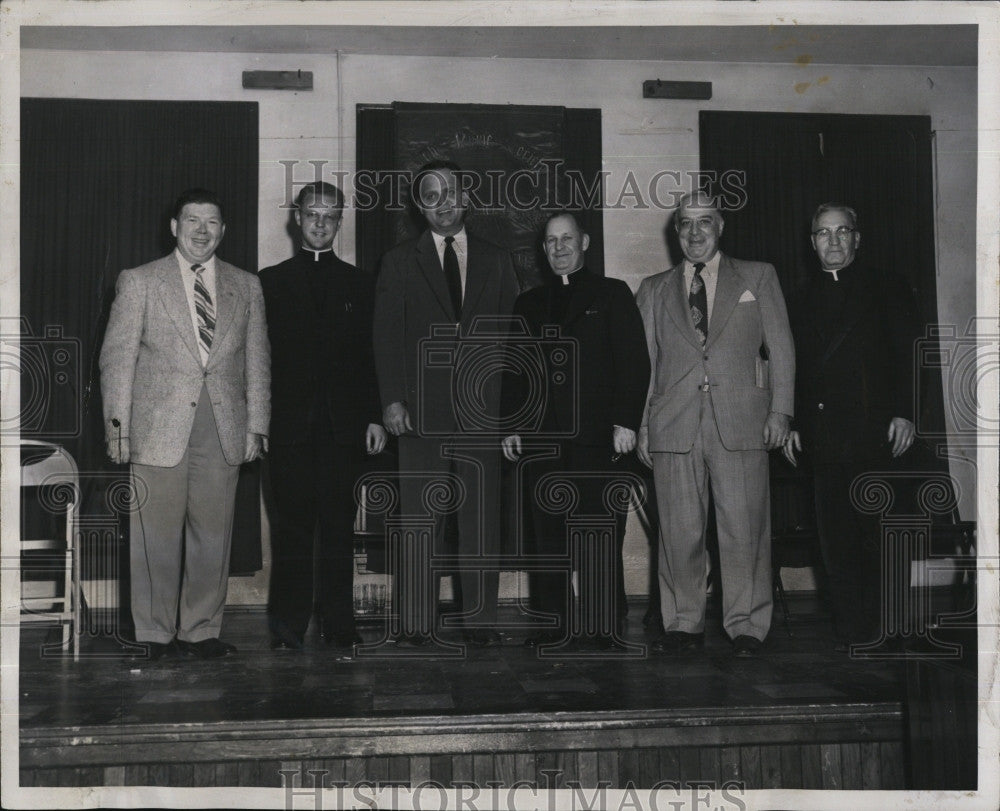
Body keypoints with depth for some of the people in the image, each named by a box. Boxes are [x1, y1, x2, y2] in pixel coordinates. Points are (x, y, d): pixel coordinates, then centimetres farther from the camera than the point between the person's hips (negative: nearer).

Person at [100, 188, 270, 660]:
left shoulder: (246, 286, 13)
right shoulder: (139, 282, 6)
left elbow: (257, 361, 13)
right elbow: (117, 356, 4)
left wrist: (256, 426, 8)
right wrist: (117, 424, -3)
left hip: (224, 432, 2)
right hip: (158, 427, -2)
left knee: (213, 533, 5)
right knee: (156, 534, 0)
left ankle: (201, 629, 17)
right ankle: (155, 633, 13)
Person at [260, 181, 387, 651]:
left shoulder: (359, 285, 13)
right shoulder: (270, 282, 10)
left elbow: (370, 356, 10)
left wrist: (374, 417, 1)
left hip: (344, 424, 1)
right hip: (289, 423, -1)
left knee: (339, 527, 2)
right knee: (292, 527, 0)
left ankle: (339, 625, 9)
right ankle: (288, 627, 8)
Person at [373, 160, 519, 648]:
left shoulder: (495, 261, 14)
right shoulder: (399, 262, 11)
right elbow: (387, 336, 4)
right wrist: (392, 400, -7)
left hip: (482, 408, 1)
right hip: (422, 410, -1)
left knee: (482, 520, 2)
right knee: (419, 519, 0)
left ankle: (481, 620, 10)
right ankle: (414, 623, 6)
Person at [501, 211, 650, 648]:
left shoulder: (612, 294, 9)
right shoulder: (528, 304, 20)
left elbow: (634, 362, 2)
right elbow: (514, 370, 19)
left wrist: (626, 421, -8)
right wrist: (511, 425, 8)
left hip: (596, 433, -3)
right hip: (543, 435, 4)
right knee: (547, 531, 3)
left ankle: (606, 625, 3)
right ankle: (554, 621, 11)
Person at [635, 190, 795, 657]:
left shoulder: (758, 277, 14)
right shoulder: (654, 290, 18)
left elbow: (780, 347, 10)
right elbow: (643, 361, 16)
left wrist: (780, 410, -1)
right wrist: (641, 425, 7)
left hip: (740, 422, -1)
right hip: (674, 423, 2)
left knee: (744, 527, -3)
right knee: (679, 530, 1)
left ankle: (747, 627, 8)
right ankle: (684, 624, 13)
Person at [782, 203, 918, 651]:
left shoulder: (884, 286, 6)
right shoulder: (805, 296, 16)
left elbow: (908, 353, 1)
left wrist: (904, 413, -9)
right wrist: (791, 424, 9)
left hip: (873, 429, -3)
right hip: (823, 436, 3)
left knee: (875, 532, -1)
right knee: (835, 537, 3)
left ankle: (878, 633, 9)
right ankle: (849, 634, 10)